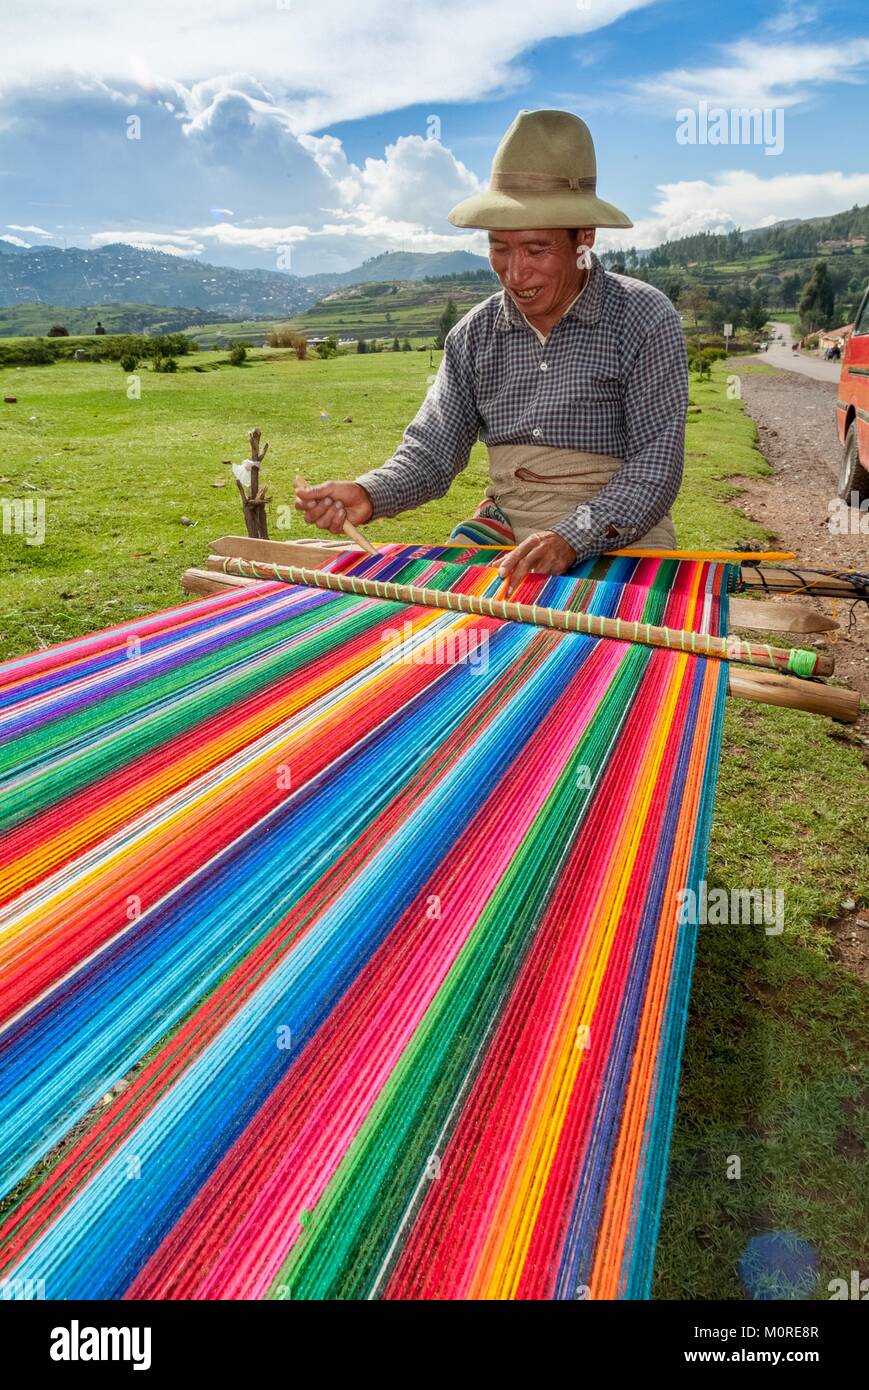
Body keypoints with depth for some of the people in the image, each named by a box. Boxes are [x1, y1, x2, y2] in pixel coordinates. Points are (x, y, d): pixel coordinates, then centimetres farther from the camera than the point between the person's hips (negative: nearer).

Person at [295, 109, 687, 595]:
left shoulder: (646, 320, -6)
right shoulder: (474, 335, 7)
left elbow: (657, 464, -13)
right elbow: (431, 451, 5)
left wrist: (573, 537, -30)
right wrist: (369, 495, -18)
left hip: (620, 535, -4)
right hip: (506, 526, 4)